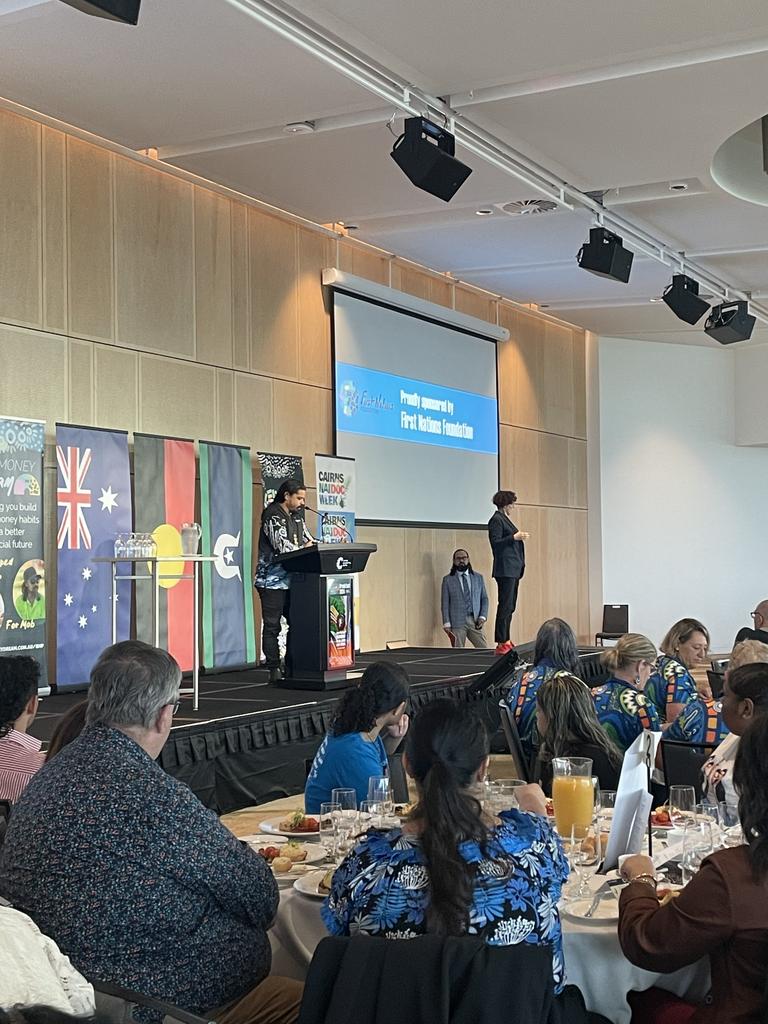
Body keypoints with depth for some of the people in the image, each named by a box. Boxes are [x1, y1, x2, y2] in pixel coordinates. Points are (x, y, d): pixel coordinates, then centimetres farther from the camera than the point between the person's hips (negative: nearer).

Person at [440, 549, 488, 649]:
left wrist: (483, 617, -2)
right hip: (457, 622, -2)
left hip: (475, 622, 2)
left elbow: (484, 599, 13)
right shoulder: (447, 580, 5)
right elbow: (445, 603, 3)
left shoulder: (478, 578, 12)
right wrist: (447, 623, -6)